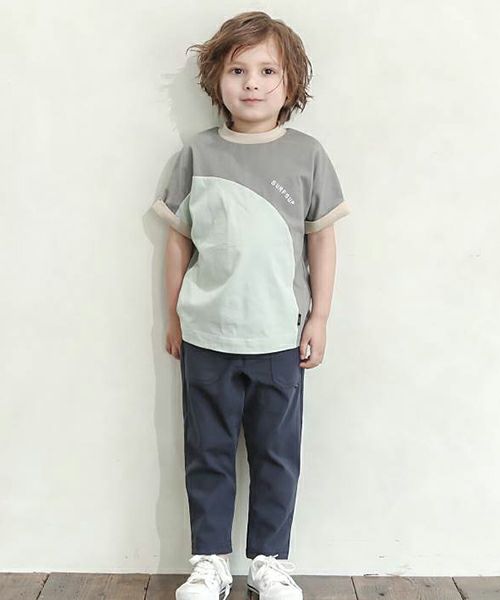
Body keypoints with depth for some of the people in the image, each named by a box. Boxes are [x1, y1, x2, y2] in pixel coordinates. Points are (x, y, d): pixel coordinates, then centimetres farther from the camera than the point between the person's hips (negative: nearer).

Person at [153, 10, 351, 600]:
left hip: (280, 336, 0)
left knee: (277, 454, 11)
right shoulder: (198, 153, 1)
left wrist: (319, 317, 2)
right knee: (207, 454, 11)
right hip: (206, 335, 1)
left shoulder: (306, 154, 0)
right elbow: (178, 238, 6)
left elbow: (322, 238, 4)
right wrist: (174, 318, 7)